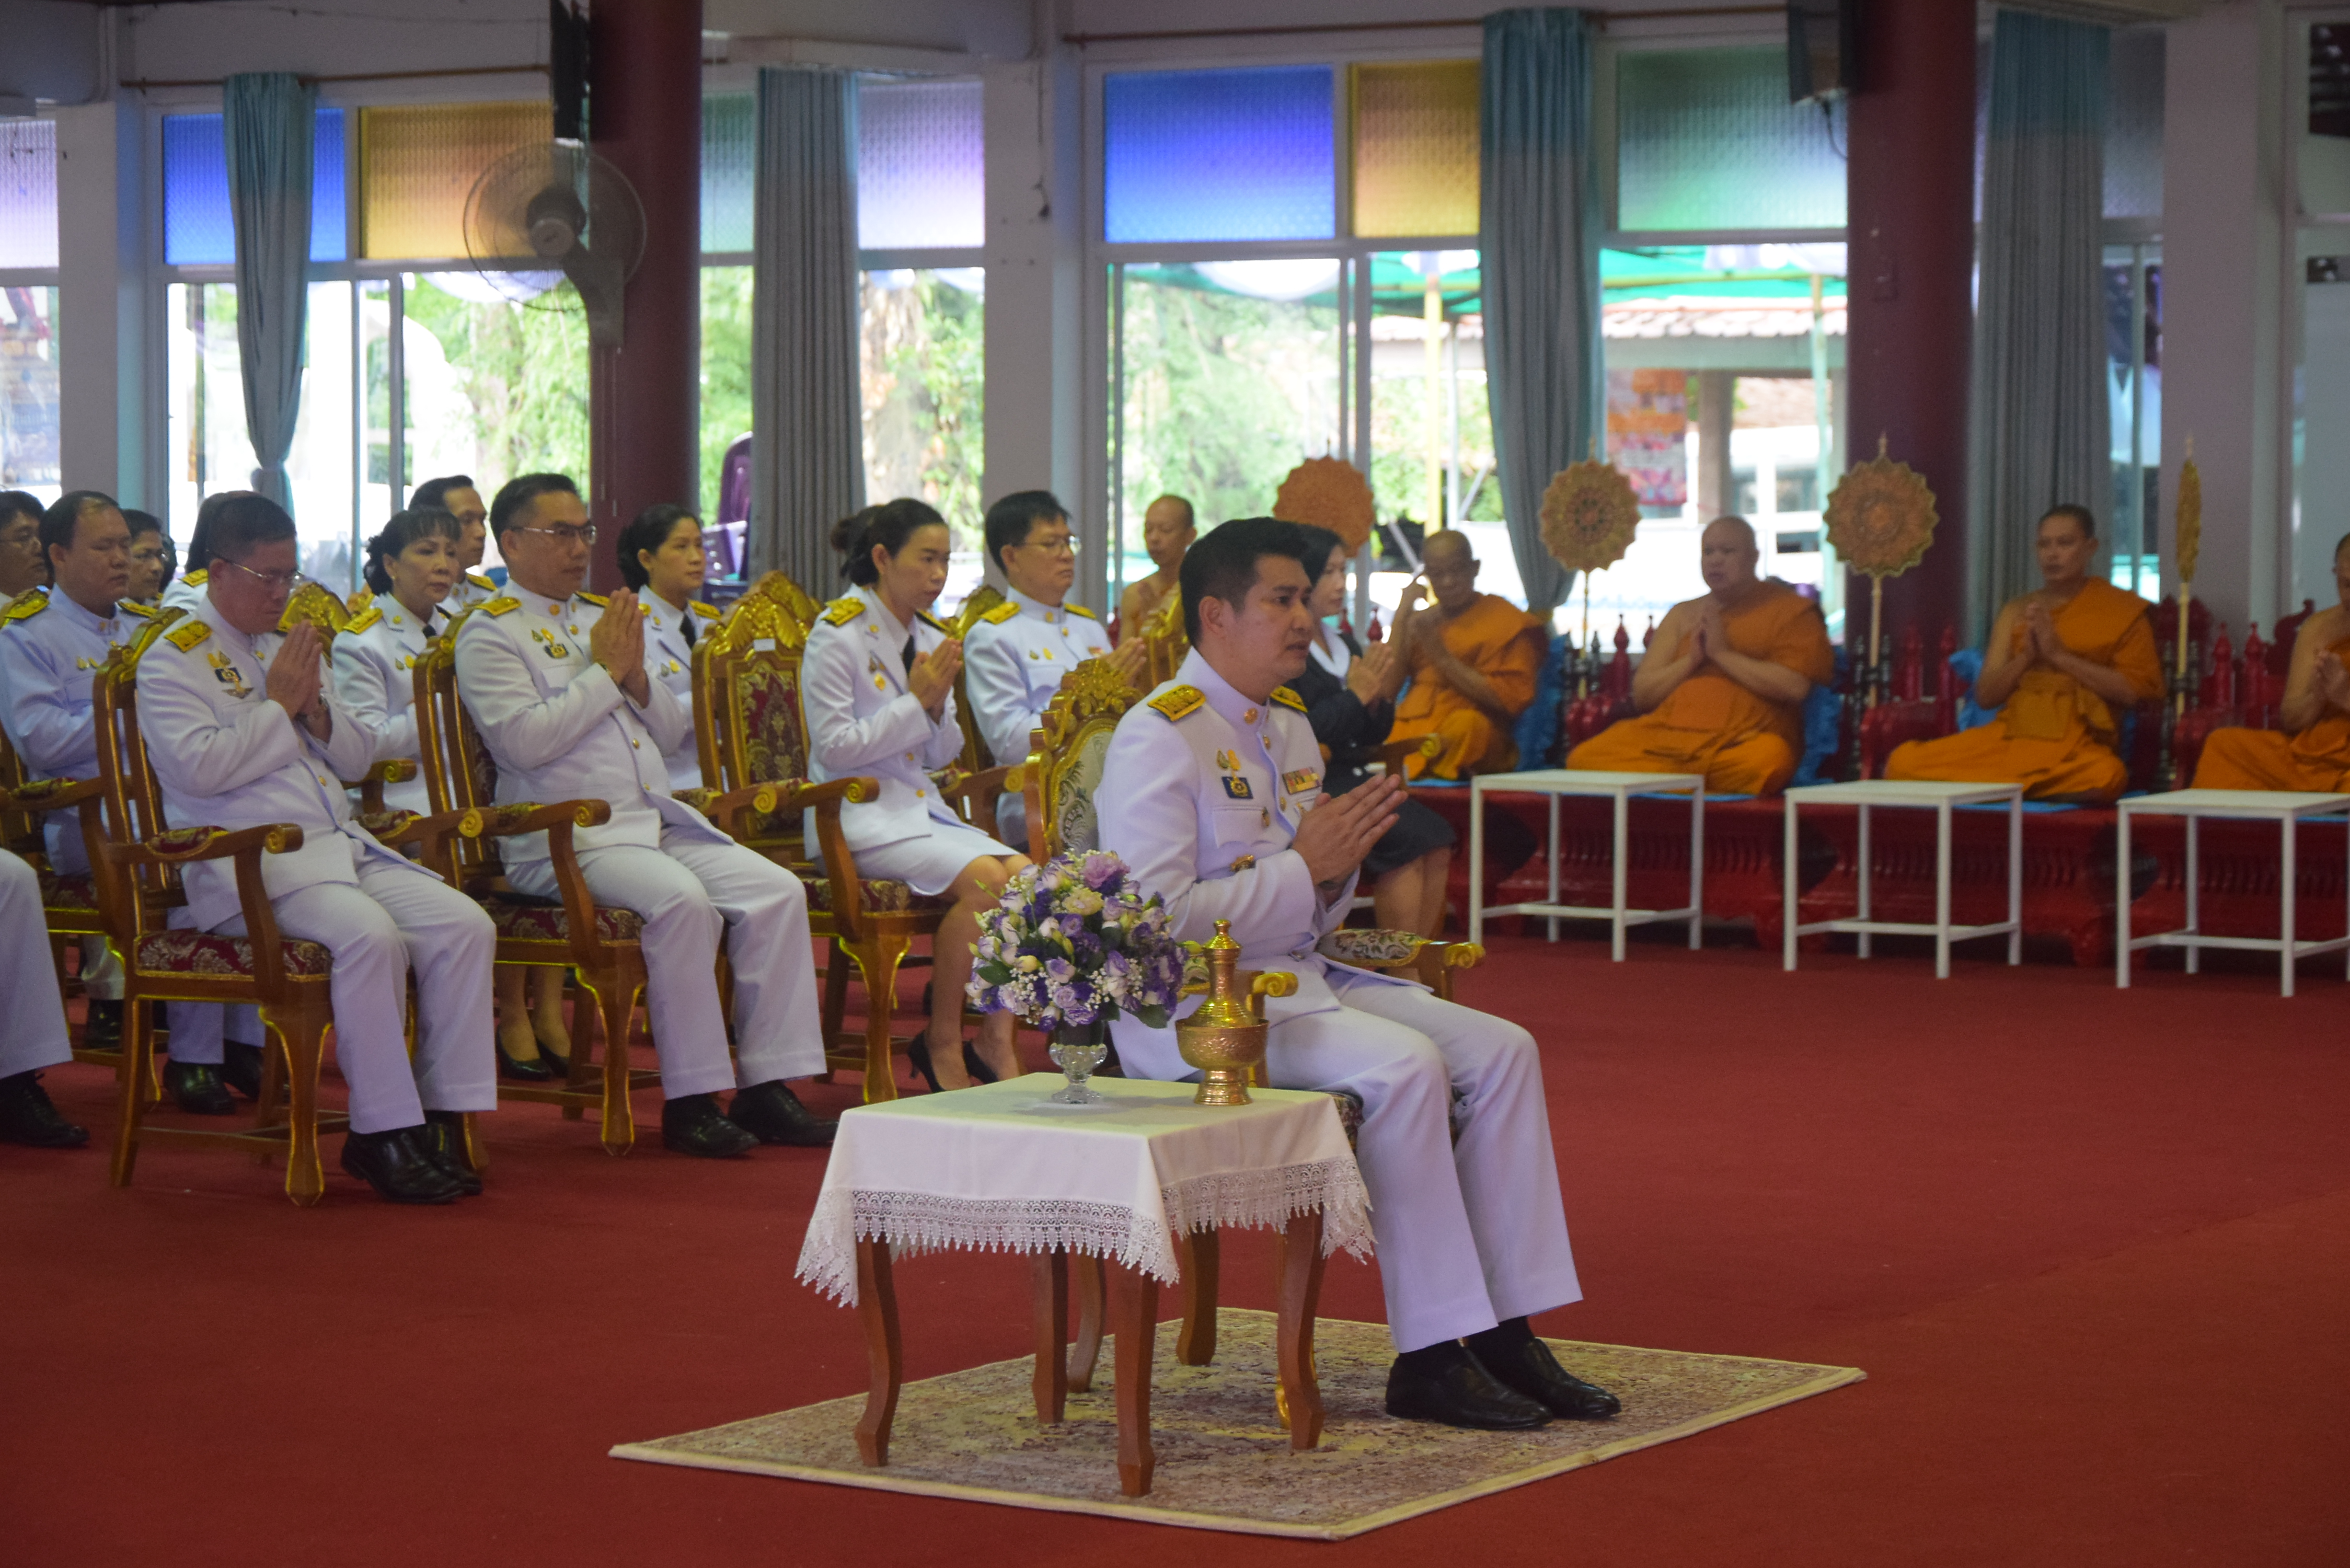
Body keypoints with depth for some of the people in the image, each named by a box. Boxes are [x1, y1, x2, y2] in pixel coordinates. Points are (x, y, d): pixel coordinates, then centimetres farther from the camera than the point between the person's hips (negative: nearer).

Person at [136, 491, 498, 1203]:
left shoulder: (291, 645, 22)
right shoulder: (174, 658, 0)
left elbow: (358, 758, 22)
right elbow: (199, 766, -15)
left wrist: (316, 708, 3)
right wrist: (277, 703, -6)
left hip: (341, 845, 7)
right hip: (249, 868, -7)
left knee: (465, 925, -15)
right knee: (371, 934, -33)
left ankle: (439, 1117, -11)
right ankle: (382, 1135, -24)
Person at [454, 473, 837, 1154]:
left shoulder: (608, 617, 21)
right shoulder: (490, 633, 0)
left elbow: (671, 731, 20)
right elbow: (522, 740, -17)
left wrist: (637, 677, 0)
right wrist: (604, 671, -9)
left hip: (661, 823, 7)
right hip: (566, 840, -7)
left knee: (776, 891, -13)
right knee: (682, 899, -32)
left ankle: (768, 1090, -12)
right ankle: (689, 1103, -25)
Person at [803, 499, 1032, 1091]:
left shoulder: (930, 639, 15)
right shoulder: (838, 635, -7)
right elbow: (834, 747, -14)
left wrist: (939, 705, -3)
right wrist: (915, 702, -13)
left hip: (921, 809, 7)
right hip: (859, 815, -7)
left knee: (1025, 873, -19)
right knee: (983, 878, -28)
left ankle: (996, 1043, -14)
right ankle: (942, 1043, -16)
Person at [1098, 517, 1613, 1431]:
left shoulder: (1289, 724, 16)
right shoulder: (1160, 738, -12)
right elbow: (1157, 921, -21)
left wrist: (1339, 868, -2)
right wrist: (1303, 867, -17)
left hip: (1299, 979, 9)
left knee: (1501, 1050, -6)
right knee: (1406, 1065, -29)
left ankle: (1503, 1336, -7)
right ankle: (1429, 1361, -24)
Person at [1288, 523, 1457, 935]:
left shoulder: (1345, 645, 18)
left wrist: (1379, 698, -1)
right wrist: (1356, 697, -14)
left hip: (1354, 778, 8)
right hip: (1312, 788, -8)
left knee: (1437, 845, -15)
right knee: (1407, 844, -24)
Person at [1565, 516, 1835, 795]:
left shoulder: (1791, 610, 9)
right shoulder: (1682, 615, 25)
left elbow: (1795, 687, -7)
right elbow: (1641, 695, 18)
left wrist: (1724, 654, -6)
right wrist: (1692, 660, 1)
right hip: (1668, 735, 3)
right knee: (1585, 758, -24)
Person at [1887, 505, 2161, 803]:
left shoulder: (2120, 609, 9)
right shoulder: (2018, 610, 19)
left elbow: (2132, 691, -4)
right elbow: (1985, 695, 13)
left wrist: (2059, 655, -9)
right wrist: (2026, 657, -5)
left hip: (2076, 744, -2)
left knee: (2104, 776, -41)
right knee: (1903, 762, -22)